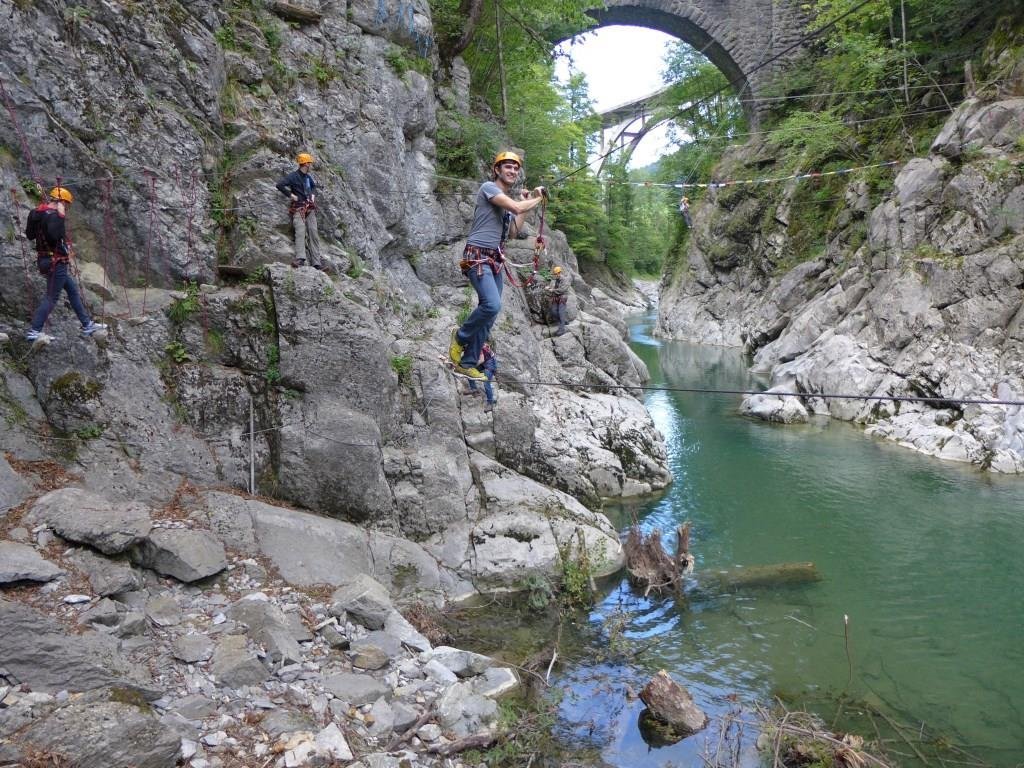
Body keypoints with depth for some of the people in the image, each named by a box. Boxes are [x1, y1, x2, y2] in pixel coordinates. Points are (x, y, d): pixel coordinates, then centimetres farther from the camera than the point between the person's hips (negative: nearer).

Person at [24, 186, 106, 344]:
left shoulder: (37, 213, 10)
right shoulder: (52, 215, -19)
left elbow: (29, 235, 18)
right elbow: (55, 235, -35)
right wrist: (60, 217, -28)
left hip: (46, 259, 11)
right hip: (56, 262, -11)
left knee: (73, 290, 17)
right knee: (51, 297, -5)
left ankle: (87, 325, 21)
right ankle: (34, 331, -4)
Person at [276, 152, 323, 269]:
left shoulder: (309, 177, 16)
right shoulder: (293, 176, -6)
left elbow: (313, 186, 37)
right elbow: (279, 185, -16)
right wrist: (290, 195, -14)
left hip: (310, 208, 7)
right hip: (298, 208, -7)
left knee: (313, 234, -1)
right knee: (300, 232, -22)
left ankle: (316, 262, -3)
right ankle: (300, 259, -33)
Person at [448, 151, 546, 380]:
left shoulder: (508, 199, 22)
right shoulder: (488, 187, -5)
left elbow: (514, 230, 20)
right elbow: (516, 208, -17)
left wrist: (526, 202, 19)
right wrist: (537, 199, 0)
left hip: (495, 261, 9)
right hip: (477, 256, -9)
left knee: (489, 314, 4)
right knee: (492, 305, -26)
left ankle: (467, 363, 11)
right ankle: (460, 337, -1)